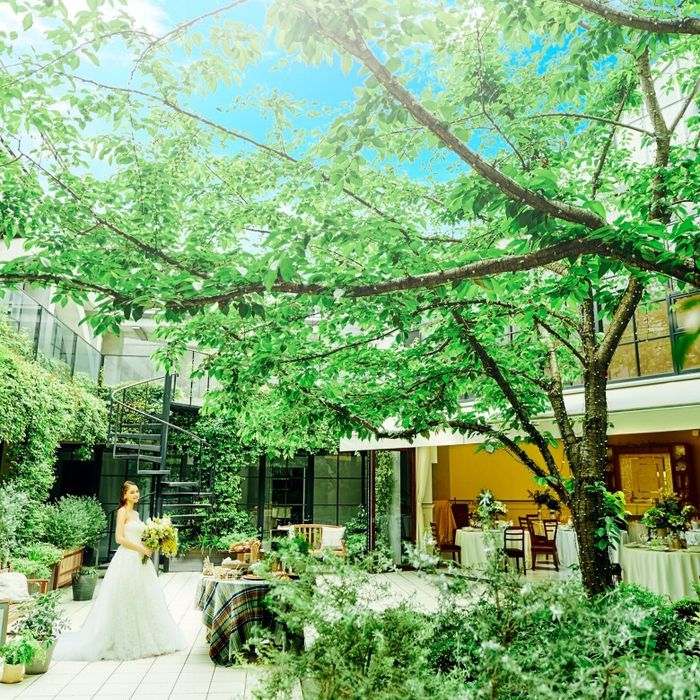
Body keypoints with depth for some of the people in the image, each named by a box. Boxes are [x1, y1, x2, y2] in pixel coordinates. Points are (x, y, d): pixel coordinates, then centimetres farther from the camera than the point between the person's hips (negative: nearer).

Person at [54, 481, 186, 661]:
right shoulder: (122, 512, -8)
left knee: (141, 600, 11)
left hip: (139, 560, 8)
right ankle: (122, 641, 9)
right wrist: (141, 548, -16)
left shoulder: (135, 513, 16)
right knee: (125, 601, -2)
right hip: (127, 560, -8)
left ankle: (140, 639, 21)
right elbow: (119, 538, -16)